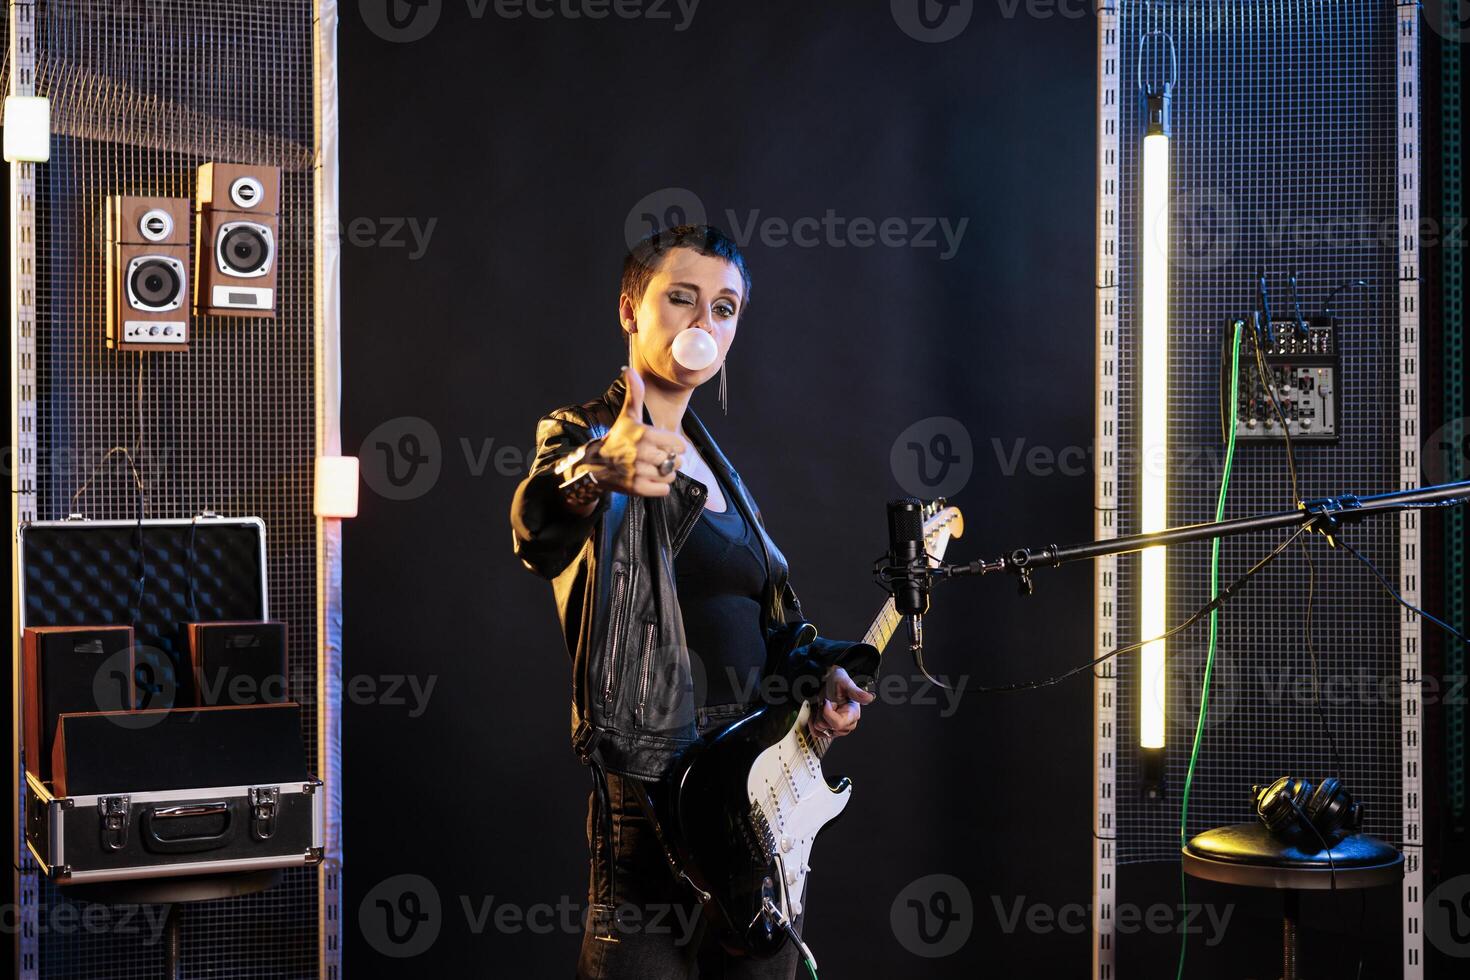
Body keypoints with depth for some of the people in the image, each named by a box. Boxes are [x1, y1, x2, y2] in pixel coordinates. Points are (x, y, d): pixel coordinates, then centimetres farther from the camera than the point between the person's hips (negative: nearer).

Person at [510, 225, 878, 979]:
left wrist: (821, 669, 4)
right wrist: (596, 471, -55)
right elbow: (540, 535, -33)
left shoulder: (712, 462, 16)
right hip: (654, 798, -8)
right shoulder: (583, 436, -8)